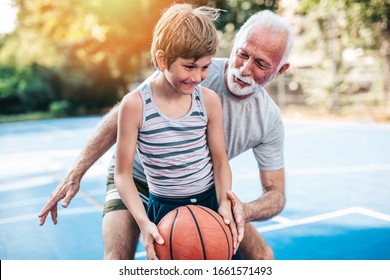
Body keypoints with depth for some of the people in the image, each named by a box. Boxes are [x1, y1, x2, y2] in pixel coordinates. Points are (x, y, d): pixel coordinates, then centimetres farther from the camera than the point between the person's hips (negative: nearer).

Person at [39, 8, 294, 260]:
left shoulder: (269, 120, -16)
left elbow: (276, 194, -11)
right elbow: (121, 117, -23)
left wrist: (245, 212, -36)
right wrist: (75, 174, -23)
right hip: (137, 177, -3)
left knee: (262, 256, 0)